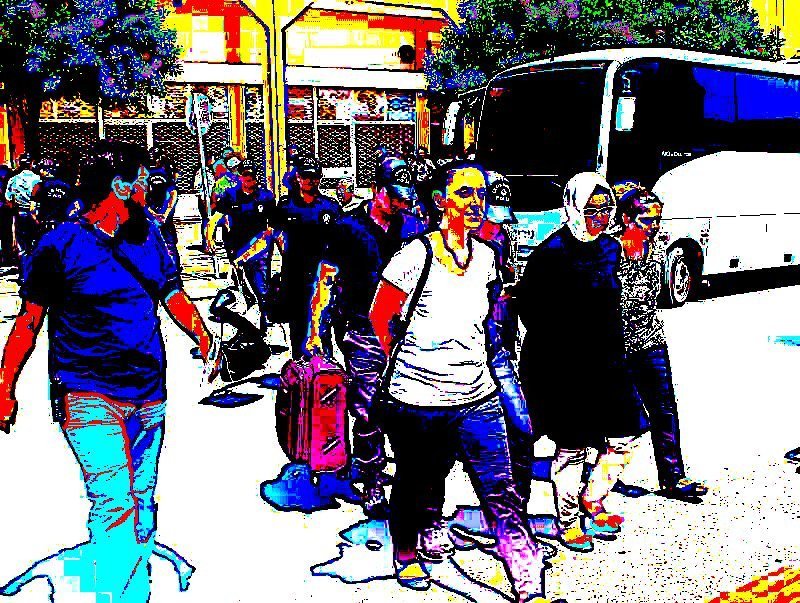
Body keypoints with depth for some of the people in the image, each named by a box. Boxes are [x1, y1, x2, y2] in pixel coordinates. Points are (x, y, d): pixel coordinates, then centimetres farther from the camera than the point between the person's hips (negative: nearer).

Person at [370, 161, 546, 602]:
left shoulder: (485, 256, 6)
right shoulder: (417, 254, -12)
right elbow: (379, 318, -4)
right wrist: (401, 362, 6)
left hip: (477, 398, 4)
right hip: (418, 400, -4)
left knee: (502, 495, -1)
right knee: (415, 485, 17)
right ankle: (405, 553, 43)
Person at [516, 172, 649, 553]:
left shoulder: (610, 248, 9)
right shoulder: (552, 252, -13)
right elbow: (527, 304, -11)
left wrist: (614, 349, 16)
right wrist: (553, 348, -10)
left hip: (604, 361, 7)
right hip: (560, 367, -7)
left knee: (627, 436, 8)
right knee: (572, 446, 4)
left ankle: (592, 500, 30)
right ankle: (568, 520, 23)